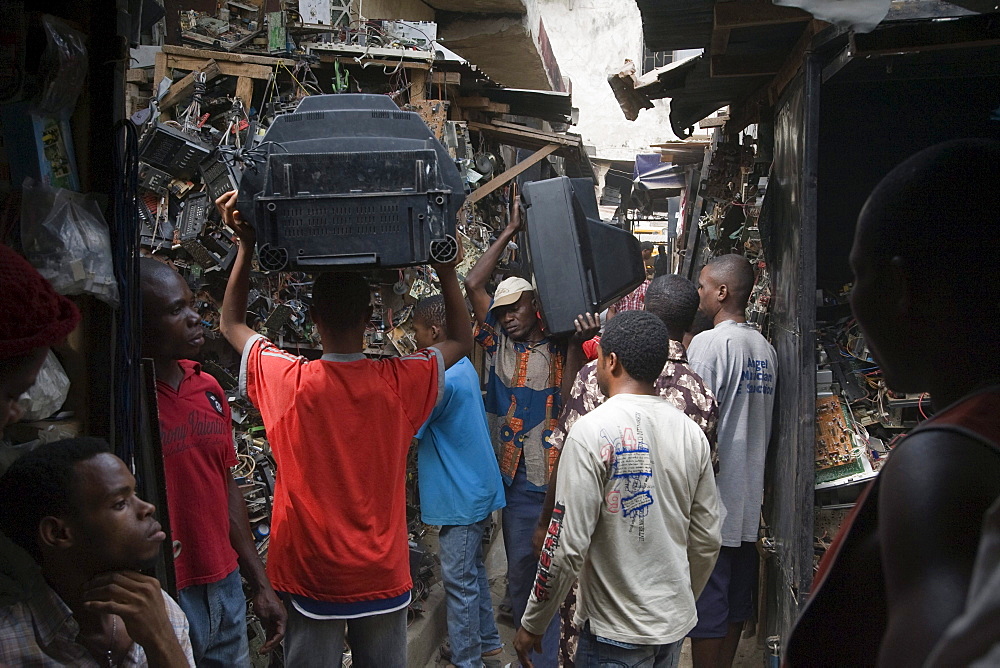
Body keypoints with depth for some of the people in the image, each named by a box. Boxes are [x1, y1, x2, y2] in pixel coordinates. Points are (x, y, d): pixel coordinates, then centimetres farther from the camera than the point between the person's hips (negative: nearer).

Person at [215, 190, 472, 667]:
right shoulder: (400, 382, -12)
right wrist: (445, 266, 6)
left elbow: (231, 324, 5)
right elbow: (461, 340, 8)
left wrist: (246, 247, 3)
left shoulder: (288, 383, -14)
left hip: (313, 578, -1)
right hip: (383, 576, 1)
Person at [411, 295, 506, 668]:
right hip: (477, 489, 10)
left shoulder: (442, 378, -23)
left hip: (460, 497, -10)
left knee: (460, 581, 1)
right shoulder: (464, 366, 8)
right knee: (473, 571, 21)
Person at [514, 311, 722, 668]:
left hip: (616, 631, -6)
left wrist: (532, 625, -8)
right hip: (675, 625, 6)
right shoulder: (691, 432, -1)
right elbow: (708, 539, 6)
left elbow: (568, 545, -20)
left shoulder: (593, 430, -18)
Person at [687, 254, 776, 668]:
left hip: (711, 498, -8)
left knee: (706, 607, 1)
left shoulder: (709, 344, -16)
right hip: (748, 497, 8)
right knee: (735, 603, 16)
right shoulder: (765, 348, 8)